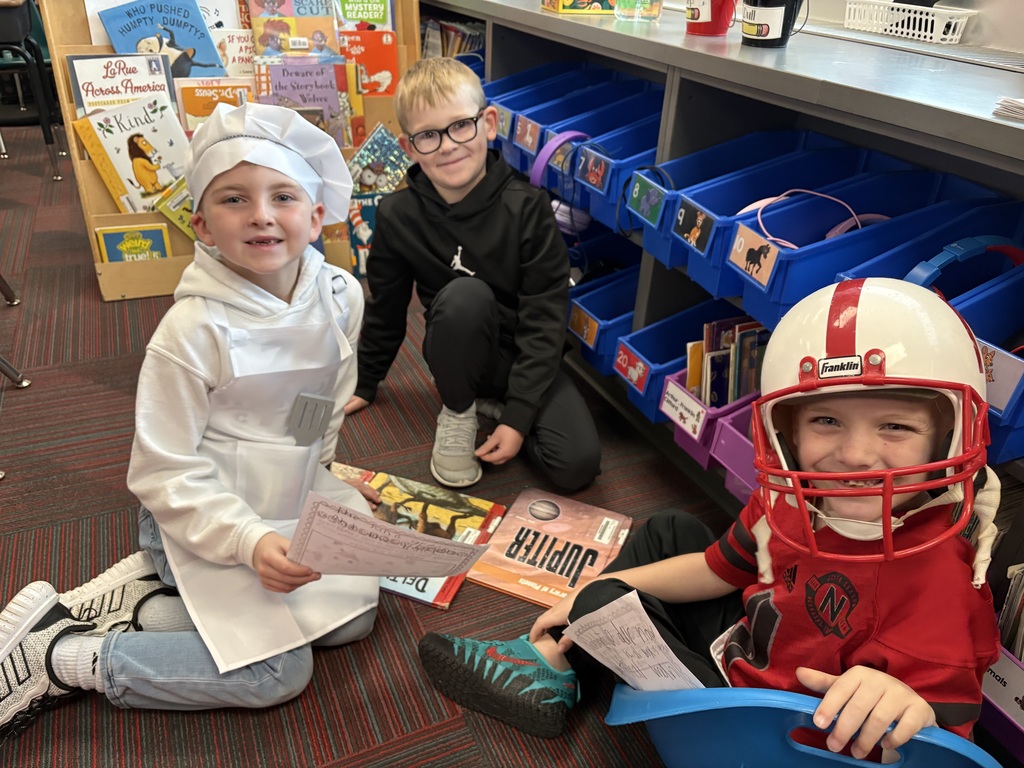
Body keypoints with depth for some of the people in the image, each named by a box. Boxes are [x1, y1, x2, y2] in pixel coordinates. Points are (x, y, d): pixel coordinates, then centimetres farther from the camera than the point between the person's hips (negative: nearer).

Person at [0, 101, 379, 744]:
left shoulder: (340, 296, -8)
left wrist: (313, 475, 10)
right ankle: (54, 656, 0)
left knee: (354, 615, 4)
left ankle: (144, 595, 8)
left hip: (291, 495, 7)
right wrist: (250, 541, -28)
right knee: (277, 671, -12)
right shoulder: (194, 329, -25)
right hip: (203, 519, -7)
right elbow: (164, 473, -20)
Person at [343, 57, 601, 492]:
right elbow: (385, 310, 5)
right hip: (460, 353, 1)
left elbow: (545, 318, -17)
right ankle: (457, 411, -7)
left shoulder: (526, 206, -17)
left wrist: (517, 417, -21)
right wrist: (364, 385, 15)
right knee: (465, 295, -34)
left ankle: (493, 401, 7)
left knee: (577, 465, -21)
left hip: (527, 357, 0)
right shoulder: (398, 216, -11)